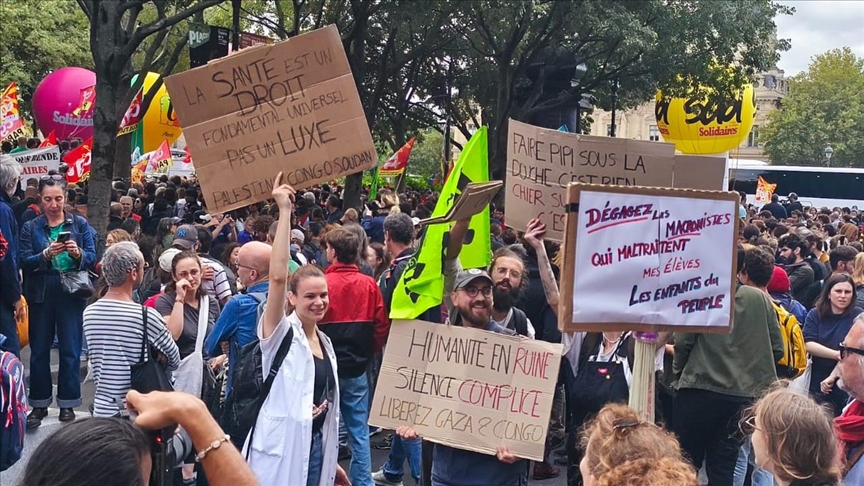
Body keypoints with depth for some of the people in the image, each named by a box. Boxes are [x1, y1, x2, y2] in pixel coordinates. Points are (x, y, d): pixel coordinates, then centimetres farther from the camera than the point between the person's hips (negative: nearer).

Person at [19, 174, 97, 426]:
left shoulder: (80, 224, 4)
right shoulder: (30, 227, 5)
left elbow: (92, 258, -1)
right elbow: (23, 261, -5)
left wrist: (78, 253, -21)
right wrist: (45, 254, -22)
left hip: (71, 294, -1)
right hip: (41, 295, 1)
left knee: (70, 350, 2)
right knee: (39, 350, 5)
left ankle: (67, 404, 13)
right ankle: (39, 404, 16)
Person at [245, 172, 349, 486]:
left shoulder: (325, 342, 10)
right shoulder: (281, 332, -10)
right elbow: (278, 276, -27)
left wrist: (332, 460, 20)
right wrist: (284, 211, -28)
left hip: (316, 446, 7)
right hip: (280, 449, -7)